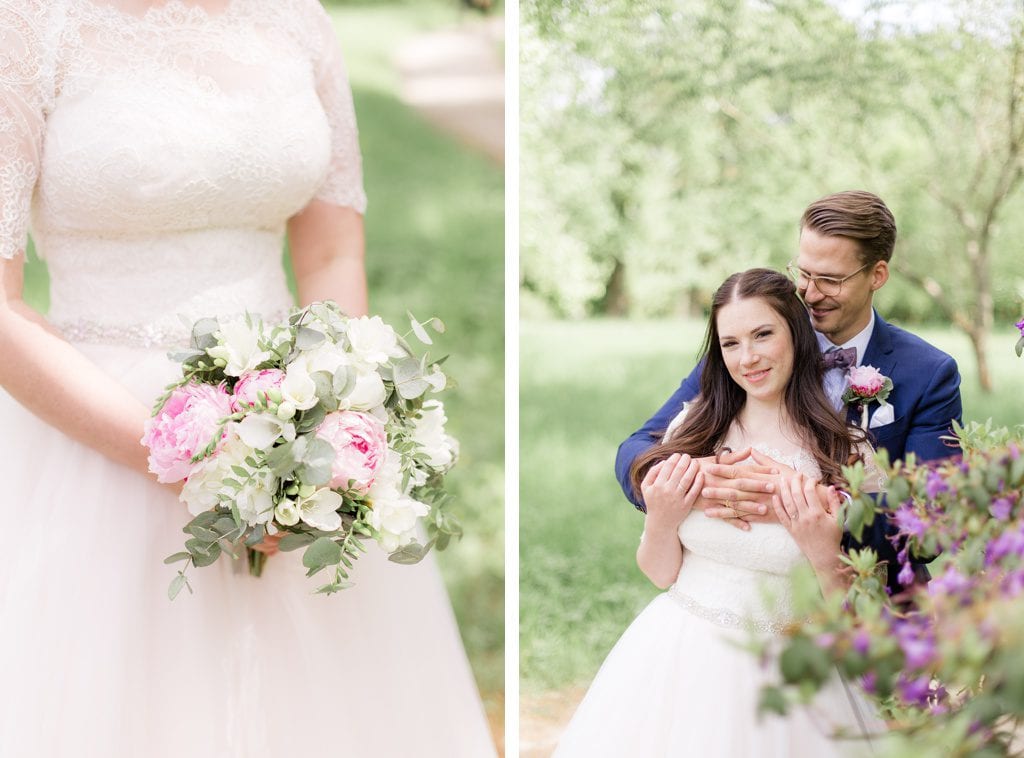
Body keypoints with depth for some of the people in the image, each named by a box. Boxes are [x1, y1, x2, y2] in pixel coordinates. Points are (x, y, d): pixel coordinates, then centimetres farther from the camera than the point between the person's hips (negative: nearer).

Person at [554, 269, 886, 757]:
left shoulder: (848, 455, -9)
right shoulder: (693, 429, -3)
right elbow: (660, 574, 4)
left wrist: (823, 553, -23)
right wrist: (660, 522, -16)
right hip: (678, 657, 2)